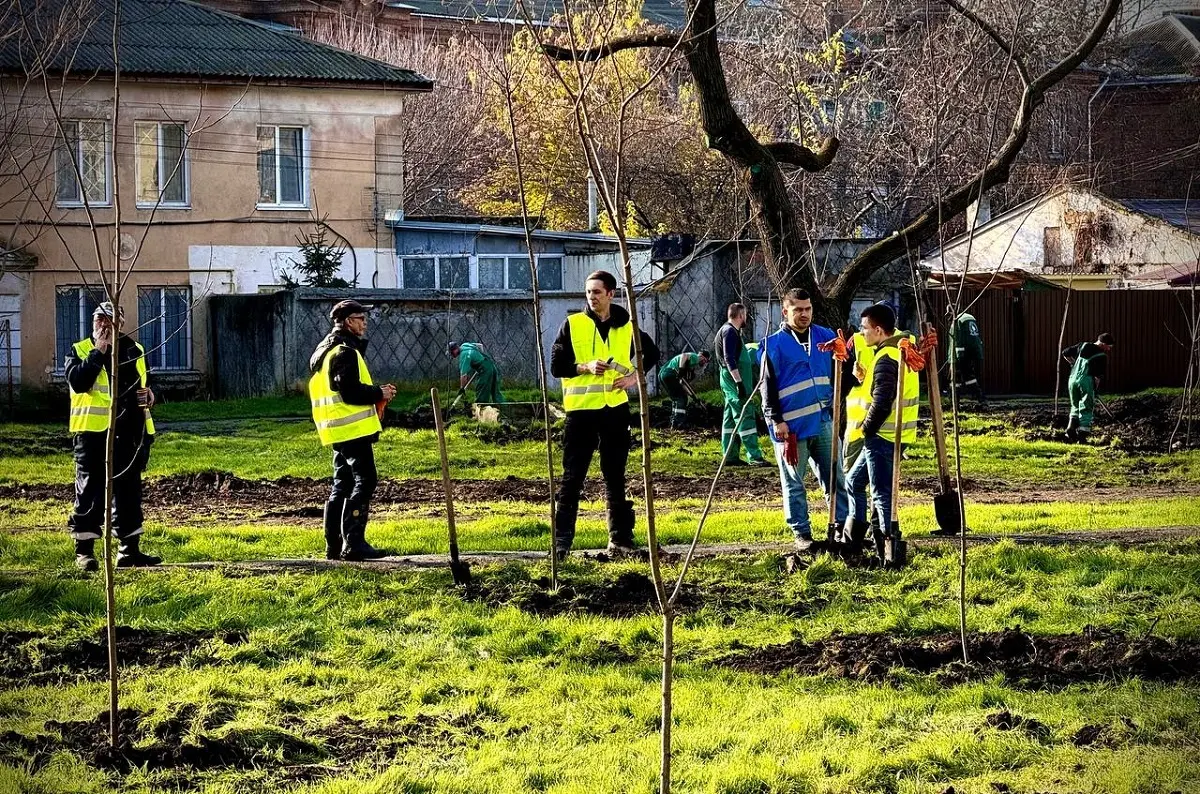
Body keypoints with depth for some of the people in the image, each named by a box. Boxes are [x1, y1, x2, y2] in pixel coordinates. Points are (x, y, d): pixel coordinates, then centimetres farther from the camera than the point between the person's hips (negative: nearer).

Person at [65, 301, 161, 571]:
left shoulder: (134, 351, 14)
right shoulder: (80, 351, 0)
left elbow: (141, 383, 28)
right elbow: (78, 382, -18)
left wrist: (148, 394, 5)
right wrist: (98, 352, -18)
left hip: (129, 432, 5)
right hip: (93, 431, -5)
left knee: (129, 489, 9)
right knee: (90, 491, -3)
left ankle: (129, 549, 16)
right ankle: (84, 550, 3)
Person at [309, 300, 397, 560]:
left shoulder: (326, 351, 19)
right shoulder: (344, 352, -14)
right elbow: (351, 393, -22)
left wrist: (374, 392, 13)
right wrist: (380, 393, -9)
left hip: (338, 430, 11)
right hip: (353, 429, -11)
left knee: (342, 484, 14)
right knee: (364, 481, -10)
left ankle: (334, 545, 15)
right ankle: (353, 543, -15)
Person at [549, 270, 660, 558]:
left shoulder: (626, 327, 7)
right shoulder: (572, 324, 0)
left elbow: (651, 353, 22)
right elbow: (556, 365, 0)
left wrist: (635, 376, 5)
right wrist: (585, 367, -17)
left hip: (615, 408, 2)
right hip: (581, 408, -2)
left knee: (616, 477, 8)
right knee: (572, 477, -3)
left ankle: (620, 538, 14)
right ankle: (562, 540, 0)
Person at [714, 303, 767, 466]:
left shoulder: (729, 331, 19)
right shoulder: (730, 332, -14)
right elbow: (729, 359, -23)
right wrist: (739, 382, -27)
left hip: (732, 382, 11)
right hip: (734, 379, -11)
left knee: (731, 418, 10)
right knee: (746, 417, -13)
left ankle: (731, 456, 12)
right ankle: (754, 456, -18)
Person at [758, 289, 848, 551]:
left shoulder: (825, 337, 9)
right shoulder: (774, 345, -4)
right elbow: (768, 387, -5)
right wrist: (776, 420, -11)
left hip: (824, 421, 4)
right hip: (791, 426, -4)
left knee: (835, 478, 7)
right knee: (793, 483, 3)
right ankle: (801, 533, 11)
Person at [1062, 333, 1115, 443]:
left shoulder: (1083, 346, 11)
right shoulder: (1102, 356, -2)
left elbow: (1065, 353, 15)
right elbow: (1098, 376, -3)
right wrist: (1095, 388, 12)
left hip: (1073, 378, 5)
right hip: (1086, 380, -5)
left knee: (1075, 407, 20)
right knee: (1086, 409, 4)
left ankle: (1071, 433, 11)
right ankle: (1082, 435, -4)